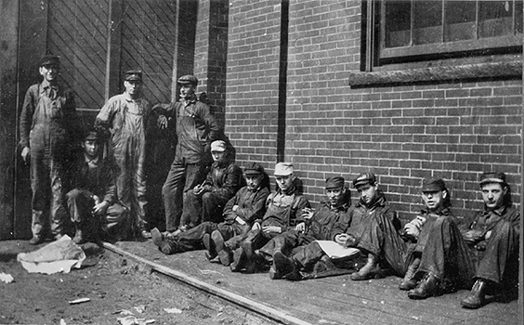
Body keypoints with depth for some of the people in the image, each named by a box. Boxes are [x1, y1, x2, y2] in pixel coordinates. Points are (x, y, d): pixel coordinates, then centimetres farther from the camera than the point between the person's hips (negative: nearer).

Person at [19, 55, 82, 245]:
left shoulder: (66, 94, 9)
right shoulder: (33, 91, 8)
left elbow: (74, 122, 10)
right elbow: (24, 119, 9)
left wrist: (73, 146, 4)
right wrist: (25, 145, 2)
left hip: (59, 148, 0)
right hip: (37, 146, 1)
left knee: (57, 189, -1)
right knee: (38, 188, 5)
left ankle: (58, 230, 6)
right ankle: (38, 231, 14)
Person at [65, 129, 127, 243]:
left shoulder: (105, 163, 6)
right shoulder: (76, 163, 3)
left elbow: (111, 187, 2)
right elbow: (75, 186, -3)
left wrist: (105, 203, -16)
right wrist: (93, 197, -16)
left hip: (101, 203, 1)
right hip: (82, 203, -1)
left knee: (121, 211, -24)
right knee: (73, 194, -34)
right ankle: (79, 231, -18)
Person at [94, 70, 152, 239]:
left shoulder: (145, 105, 12)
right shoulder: (115, 102, 3)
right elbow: (99, 123, 4)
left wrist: (142, 140, 11)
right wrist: (114, 133, 3)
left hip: (139, 151, 2)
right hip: (120, 151, -2)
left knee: (140, 188, 2)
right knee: (122, 188, 0)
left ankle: (141, 226, 5)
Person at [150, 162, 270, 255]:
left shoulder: (264, 193, 1)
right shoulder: (243, 190, 23)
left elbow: (252, 215, -8)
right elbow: (227, 209, 16)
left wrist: (237, 209, 5)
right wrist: (235, 217, -3)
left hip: (242, 229, -7)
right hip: (231, 224, 7)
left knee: (207, 227, -24)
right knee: (207, 226, -20)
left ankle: (172, 242, -29)